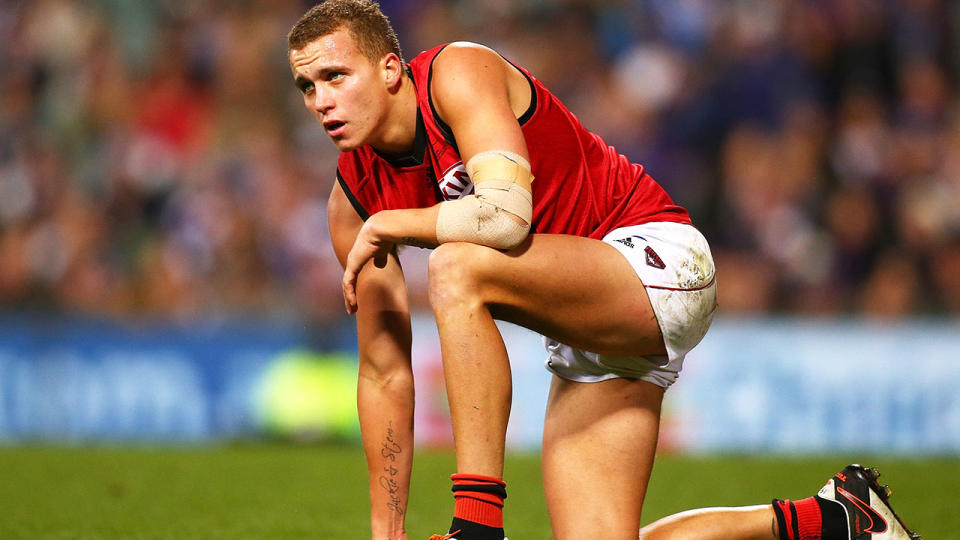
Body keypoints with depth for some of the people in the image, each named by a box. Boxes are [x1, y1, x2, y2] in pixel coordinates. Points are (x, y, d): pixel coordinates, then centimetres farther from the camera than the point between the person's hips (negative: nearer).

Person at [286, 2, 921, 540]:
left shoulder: (458, 73, -16)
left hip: (659, 262, -8)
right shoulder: (356, 197, 3)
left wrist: (391, 224, -17)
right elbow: (385, 373, 7)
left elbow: (507, 215, -33)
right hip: (590, 339, 8)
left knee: (458, 268, -31)